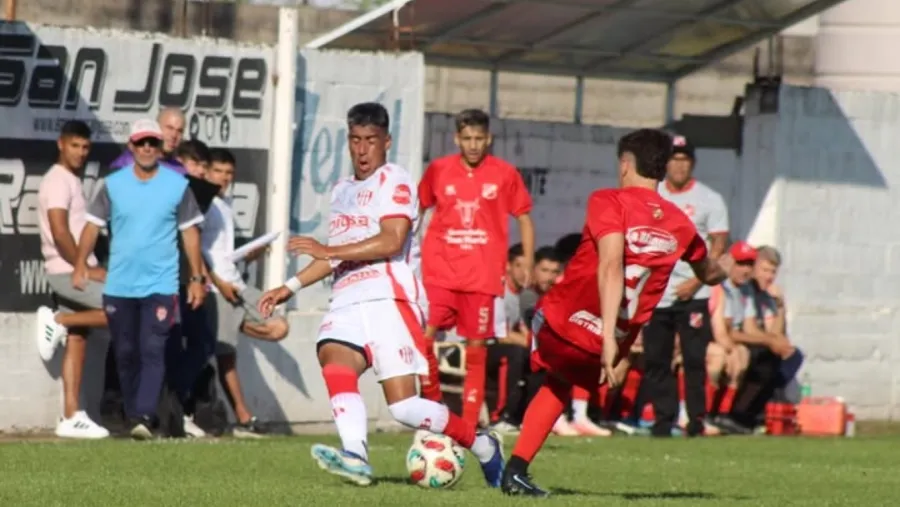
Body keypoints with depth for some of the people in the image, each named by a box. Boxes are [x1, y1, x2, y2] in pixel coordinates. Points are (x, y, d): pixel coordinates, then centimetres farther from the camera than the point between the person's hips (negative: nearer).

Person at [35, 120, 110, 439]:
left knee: (77, 342, 6)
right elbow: (60, 233, -20)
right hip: (68, 272, -10)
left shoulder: (72, 182, 19)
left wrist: (89, 267, 12)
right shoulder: (58, 181, -12)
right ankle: (57, 322, -9)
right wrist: (87, 269, -16)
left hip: (75, 272, 10)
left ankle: (71, 418, 4)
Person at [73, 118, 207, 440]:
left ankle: (144, 416, -20)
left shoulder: (178, 186, 1)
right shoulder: (113, 185, 3)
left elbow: (190, 232, 6)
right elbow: (93, 226, 4)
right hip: (119, 286, 2)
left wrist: (197, 278, 4)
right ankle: (133, 415, 20)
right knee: (125, 353, 8)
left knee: (152, 350, -13)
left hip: (160, 284, -2)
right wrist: (80, 266, -7)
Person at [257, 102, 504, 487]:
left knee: (404, 406, -12)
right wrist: (289, 288, 26)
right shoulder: (342, 190, 24)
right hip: (346, 304, 7)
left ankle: (482, 446, 11)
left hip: (387, 299, -7)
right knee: (334, 366, -27)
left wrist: (328, 250, -16)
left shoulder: (394, 181, -2)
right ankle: (355, 455, -46)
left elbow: (391, 242, -15)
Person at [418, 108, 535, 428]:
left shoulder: (505, 175, 2)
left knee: (476, 348, 2)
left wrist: (528, 263, 1)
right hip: (439, 272, 1)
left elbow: (524, 219, 8)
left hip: (483, 277, 0)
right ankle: (433, 404, 5)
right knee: (422, 337, -13)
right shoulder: (438, 171, 4)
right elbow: (416, 211, 16)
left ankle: (469, 425, 7)